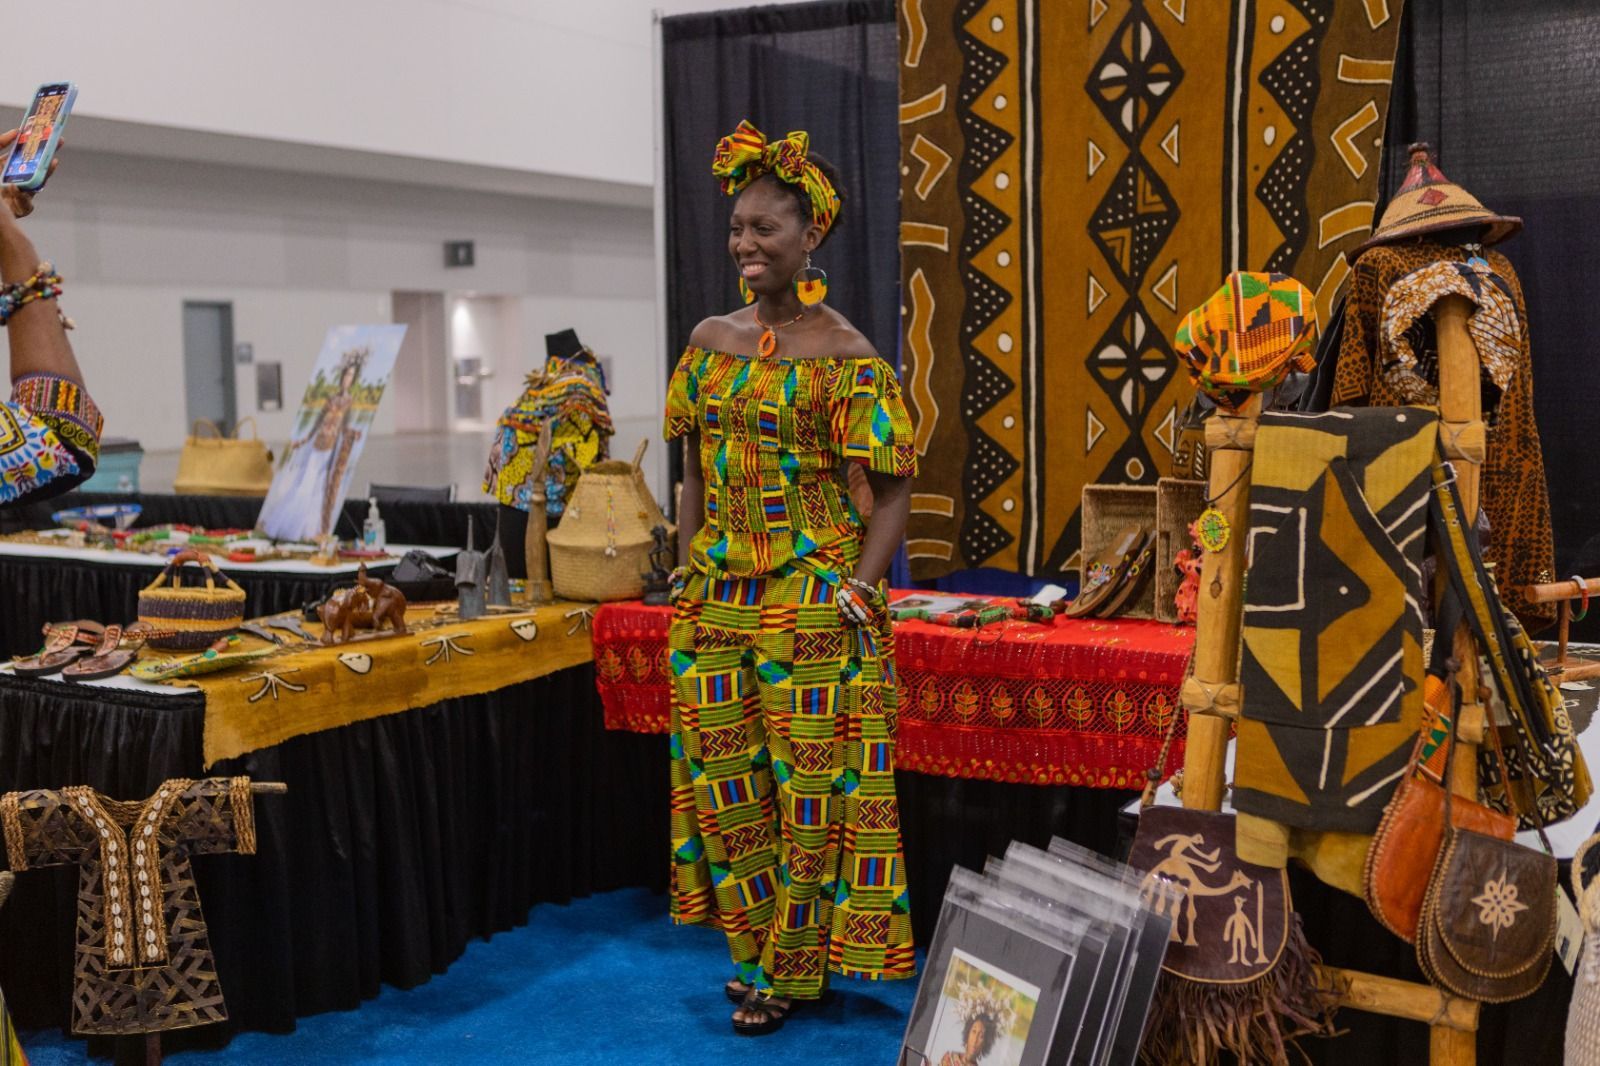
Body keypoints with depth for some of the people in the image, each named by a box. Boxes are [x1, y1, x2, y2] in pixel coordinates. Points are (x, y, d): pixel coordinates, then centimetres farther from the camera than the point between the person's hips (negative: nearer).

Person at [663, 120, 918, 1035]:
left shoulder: (845, 356, -8)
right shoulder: (711, 342, 9)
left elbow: (895, 489, -9)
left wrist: (856, 593, -16)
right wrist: (690, 572, 9)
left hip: (811, 600, -6)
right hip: (715, 600, 6)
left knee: (807, 786, 3)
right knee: (723, 780, 11)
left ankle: (795, 969, 19)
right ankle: (757, 953, 27)